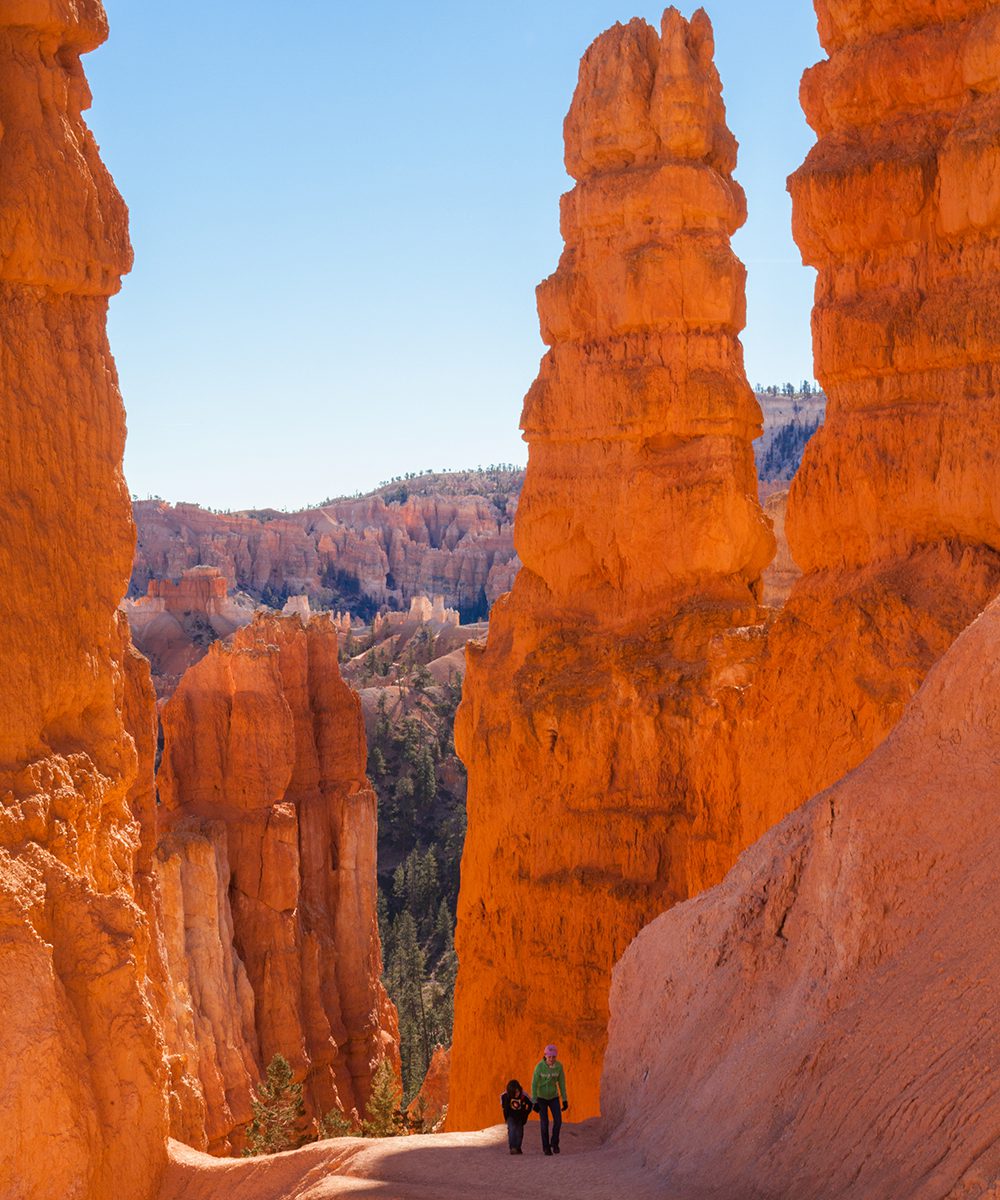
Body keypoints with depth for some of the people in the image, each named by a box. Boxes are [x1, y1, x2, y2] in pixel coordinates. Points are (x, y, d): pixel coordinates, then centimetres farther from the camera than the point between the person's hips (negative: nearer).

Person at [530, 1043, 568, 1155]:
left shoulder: (559, 1065, -15)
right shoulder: (539, 1067, -25)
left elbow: (562, 1082, -6)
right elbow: (534, 1084, -19)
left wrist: (565, 1100, -4)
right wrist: (534, 1102, -20)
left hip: (553, 1097, 3)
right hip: (541, 1097, -3)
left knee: (558, 1121, -8)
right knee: (545, 1123, -5)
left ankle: (554, 1143, 15)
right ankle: (546, 1147, 14)